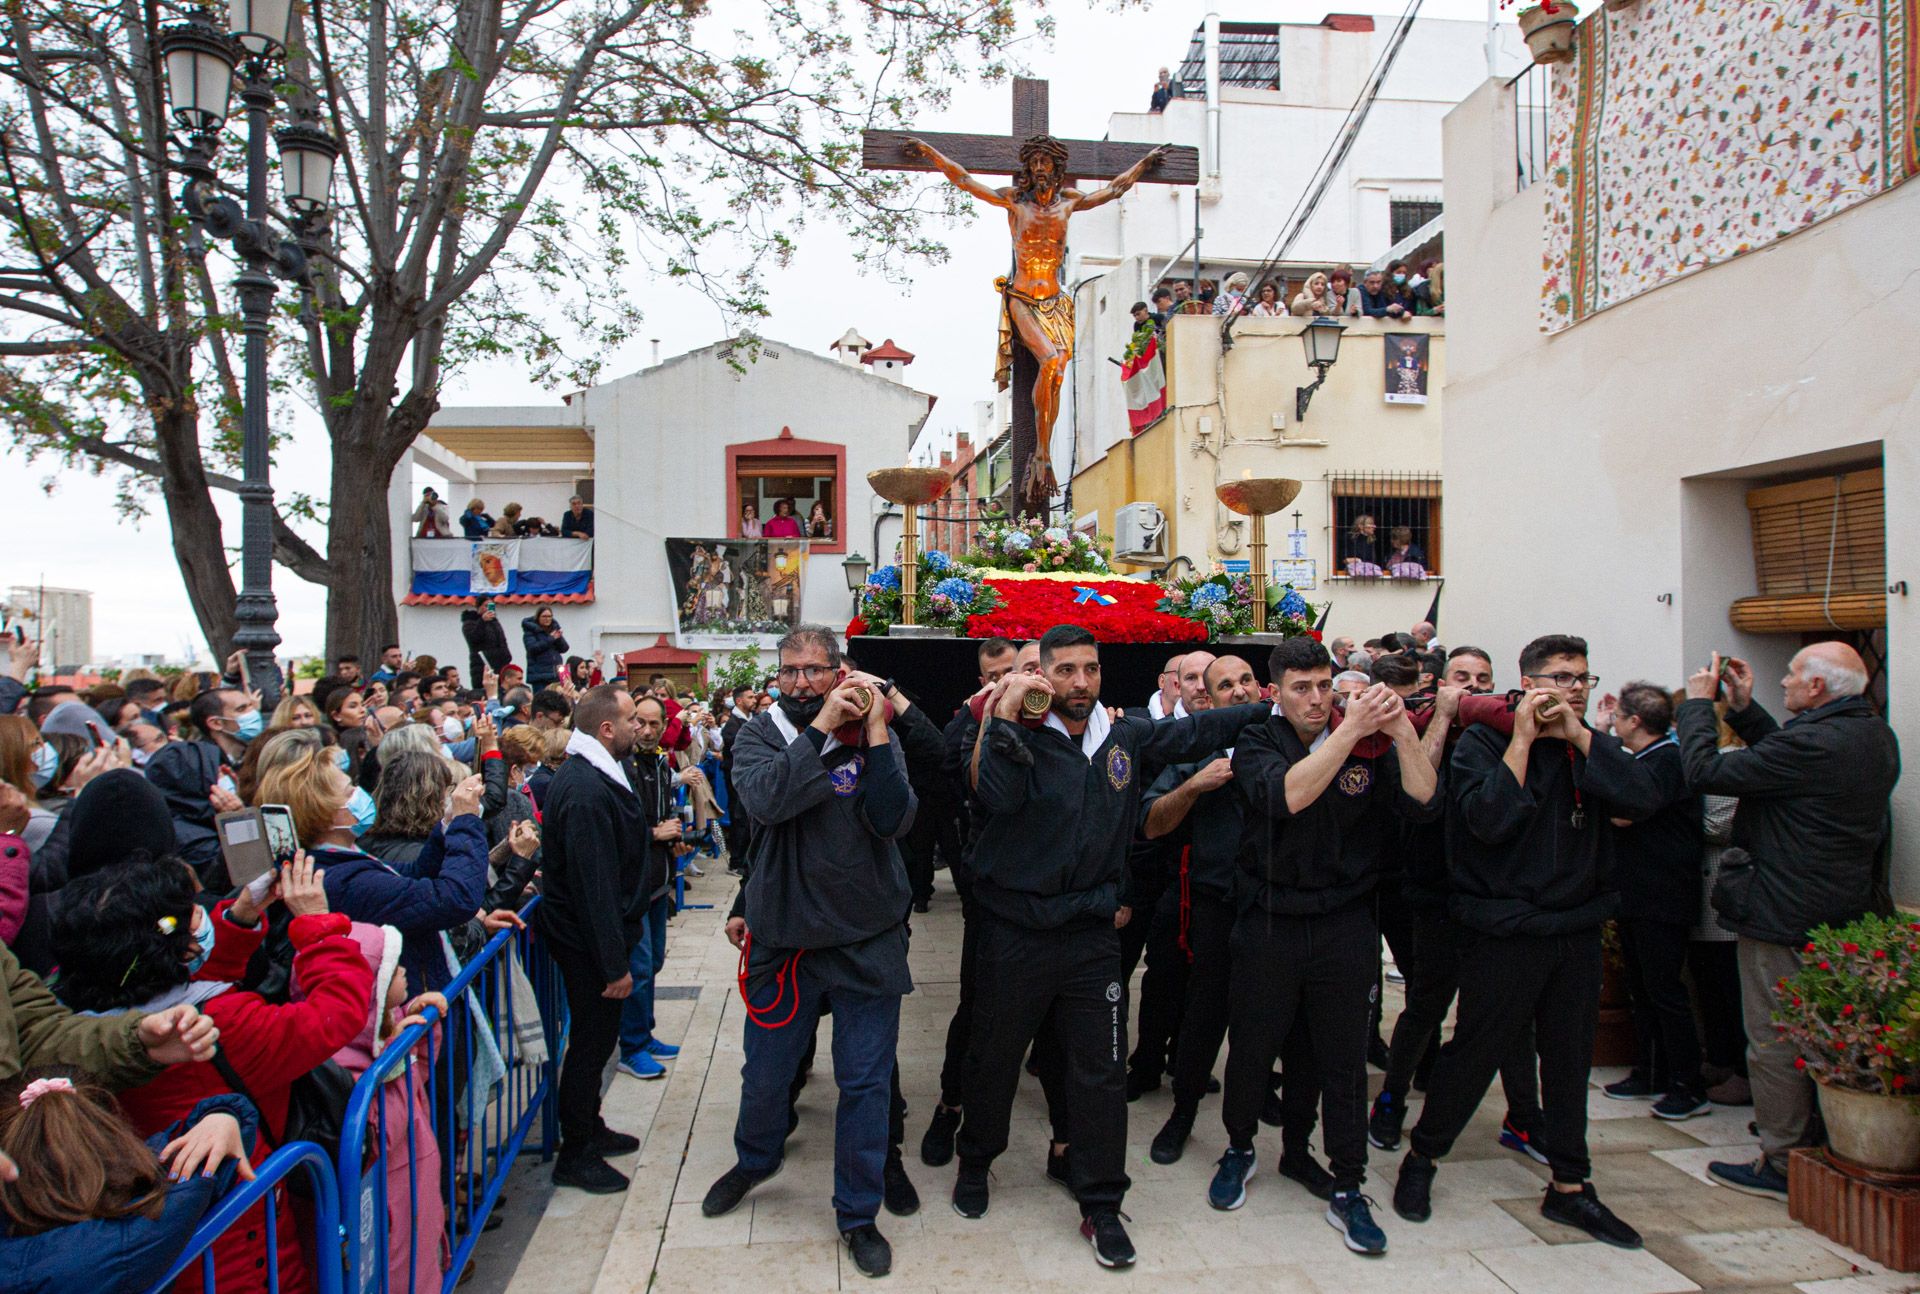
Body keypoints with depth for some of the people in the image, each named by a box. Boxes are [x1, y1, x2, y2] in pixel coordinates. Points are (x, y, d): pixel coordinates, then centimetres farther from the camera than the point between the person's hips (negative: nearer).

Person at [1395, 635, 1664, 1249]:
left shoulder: (1591, 745, 9)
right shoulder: (1482, 741, -7)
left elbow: (1645, 799, -9)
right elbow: (1489, 820, -23)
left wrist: (1578, 736, -13)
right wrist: (1523, 739, -20)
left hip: (1578, 928, 5)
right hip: (1506, 932, -5)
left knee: (1569, 1057, 13)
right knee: (1475, 1051, 3)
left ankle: (1570, 1186, 26)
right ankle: (1421, 1158, 22)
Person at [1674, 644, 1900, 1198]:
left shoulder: (1814, 743, -25)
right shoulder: (1876, 736, 5)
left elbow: (1705, 771, -22)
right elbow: (1781, 755, 15)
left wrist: (1698, 703, -8)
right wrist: (1743, 708, 12)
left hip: (1784, 918, -9)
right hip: (1843, 913, 9)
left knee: (1775, 1042, 2)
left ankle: (1782, 1163, 11)